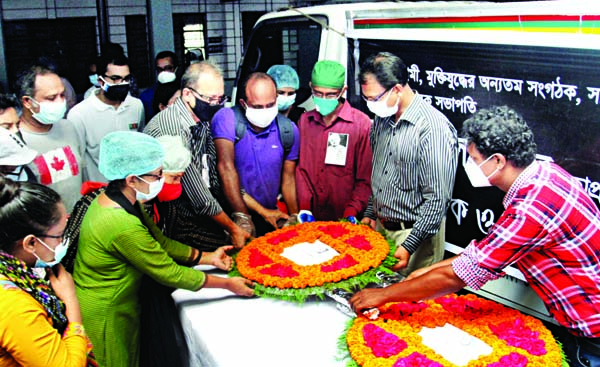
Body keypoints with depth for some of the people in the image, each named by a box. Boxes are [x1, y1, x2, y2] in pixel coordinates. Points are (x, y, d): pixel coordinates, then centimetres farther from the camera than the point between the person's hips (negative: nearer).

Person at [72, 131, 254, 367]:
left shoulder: (115, 198, -5)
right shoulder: (123, 225, -34)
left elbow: (159, 241, 3)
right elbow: (170, 274, -24)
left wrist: (206, 257, 2)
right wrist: (228, 284, -14)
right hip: (104, 315, -8)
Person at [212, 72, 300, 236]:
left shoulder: (288, 130, 2)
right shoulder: (227, 119, -10)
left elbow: (288, 177, 10)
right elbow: (226, 167, -18)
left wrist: (295, 216, 2)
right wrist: (241, 217, -23)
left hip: (271, 217, 3)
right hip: (231, 214, -3)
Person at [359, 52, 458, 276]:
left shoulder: (434, 129, -22)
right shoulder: (382, 119, 4)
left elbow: (437, 200, -22)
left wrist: (408, 247, -22)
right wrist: (370, 213, 15)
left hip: (416, 235, -7)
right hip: (379, 228, 7)